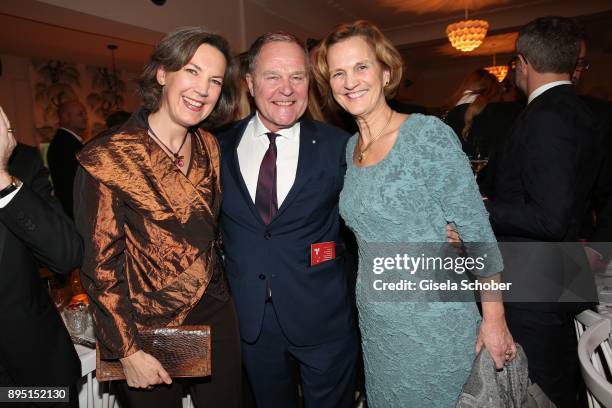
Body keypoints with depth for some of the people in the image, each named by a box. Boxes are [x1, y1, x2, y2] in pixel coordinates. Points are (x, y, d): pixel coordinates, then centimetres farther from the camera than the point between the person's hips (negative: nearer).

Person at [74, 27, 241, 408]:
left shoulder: (209, 147, 0)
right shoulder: (107, 157, -17)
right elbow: (100, 263, -14)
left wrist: (217, 288, 9)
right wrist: (127, 350, -11)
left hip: (215, 314, 5)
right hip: (147, 326, -4)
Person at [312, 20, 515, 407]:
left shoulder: (428, 133, -16)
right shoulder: (350, 147, 4)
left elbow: (476, 228, -14)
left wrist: (494, 319, -11)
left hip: (434, 324, -6)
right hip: (375, 323, 6)